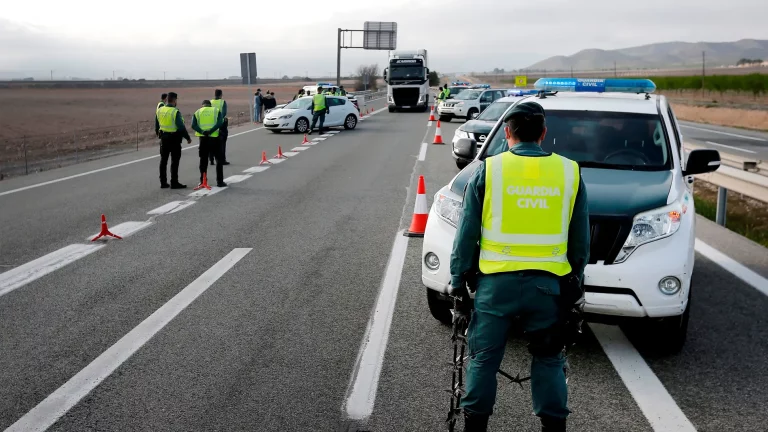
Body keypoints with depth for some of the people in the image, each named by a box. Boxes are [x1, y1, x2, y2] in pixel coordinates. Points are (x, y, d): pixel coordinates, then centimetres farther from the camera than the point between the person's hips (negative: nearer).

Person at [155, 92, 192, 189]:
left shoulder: (159, 110, 4)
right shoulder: (175, 112, -17)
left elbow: (156, 126, 13)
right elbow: (181, 127, -18)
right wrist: (188, 138, -9)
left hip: (163, 138, 6)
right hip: (174, 138, -6)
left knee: (163, 160, 13)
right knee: (174, 161, 1)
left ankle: (163, 182, 18)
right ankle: (174, 183, 2)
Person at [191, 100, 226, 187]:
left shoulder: (197, 112, 11)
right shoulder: (217, 111, 7)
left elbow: (194, 125, -5)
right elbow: (220, 123, -11)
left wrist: (202, 132, -15)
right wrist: (210, 131, -16)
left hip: (203, 138, 2)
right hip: (214, 138, -2)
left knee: (203, 160, 12)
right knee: (219, 159, 8)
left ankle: (202, 181, 15)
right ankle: (220, 181, 6)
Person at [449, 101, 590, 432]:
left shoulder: (488, 171, -3)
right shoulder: (569, 172, 4)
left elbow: (466, 234, -1)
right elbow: (580, 238, 10)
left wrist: (458, 280, 7)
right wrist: (576, 280, 20)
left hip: (496, 280, -2)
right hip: (548, 281, 2)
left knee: (484, 358, 10)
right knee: (549, 359, 15)